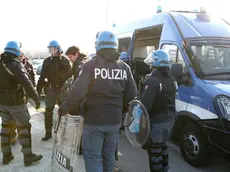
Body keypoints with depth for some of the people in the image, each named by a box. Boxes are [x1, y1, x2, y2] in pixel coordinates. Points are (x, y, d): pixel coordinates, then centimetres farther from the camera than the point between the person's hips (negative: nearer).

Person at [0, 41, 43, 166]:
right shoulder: (16, 64, -16)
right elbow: (26, 83, -25)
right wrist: (36, 98, -22)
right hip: (15, 101, -7)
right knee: (24, 127, 2)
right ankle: (28, 156, 6)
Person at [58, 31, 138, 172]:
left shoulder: (91, 65, -12)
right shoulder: (124, 67, 1)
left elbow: (77, 92, -19)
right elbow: (132, 94, 1)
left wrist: (64, 109, -5)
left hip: (94, 120, -4)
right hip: (115, 120, 5)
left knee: (93, 158, 6)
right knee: (109, 156, 20)